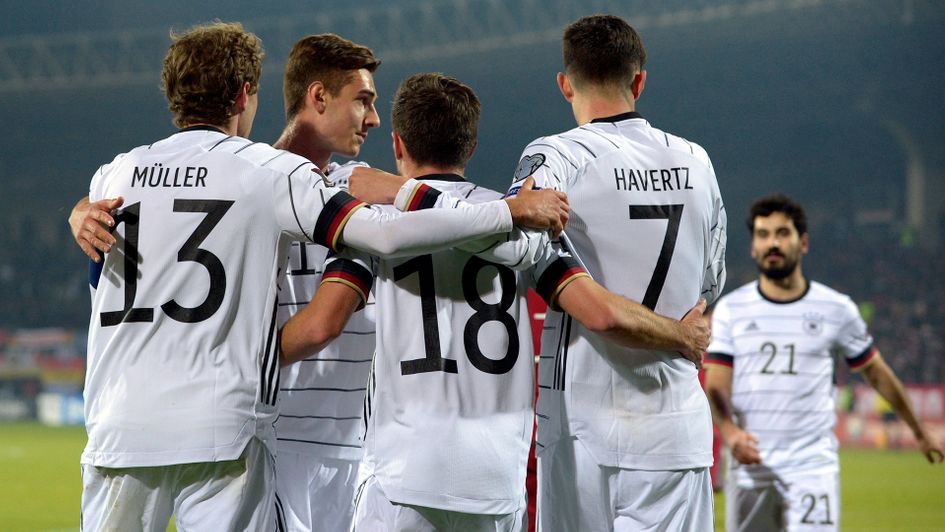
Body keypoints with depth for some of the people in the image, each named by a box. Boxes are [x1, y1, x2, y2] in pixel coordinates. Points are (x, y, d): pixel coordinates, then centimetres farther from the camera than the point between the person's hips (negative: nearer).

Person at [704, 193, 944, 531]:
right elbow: (715, 386, -2)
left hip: (812, 465, -2)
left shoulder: (836, 309, 3)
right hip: (748, 466, 2)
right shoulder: (730, 309, 4)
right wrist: (730, 432, -23)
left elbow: (876, 373, 15)